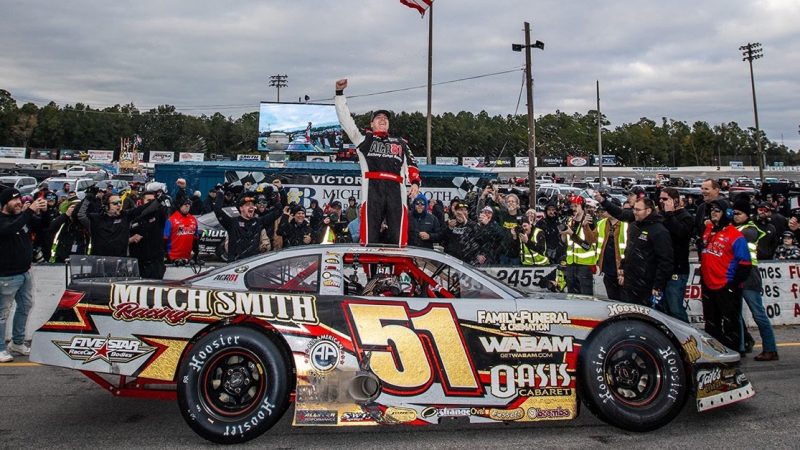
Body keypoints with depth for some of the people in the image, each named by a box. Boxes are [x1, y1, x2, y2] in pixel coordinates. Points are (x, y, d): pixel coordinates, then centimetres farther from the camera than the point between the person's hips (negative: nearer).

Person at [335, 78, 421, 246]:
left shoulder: (400, 143, 30)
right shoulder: (364, 139, 23)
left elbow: (411, 164, 20)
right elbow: (346, 120, 16)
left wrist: (415, 182, 1)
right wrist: (339, 93, 10)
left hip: (396, 189, 2)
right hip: (372, 188, -2)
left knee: (397, 237, -5)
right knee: (370, 236, -10)